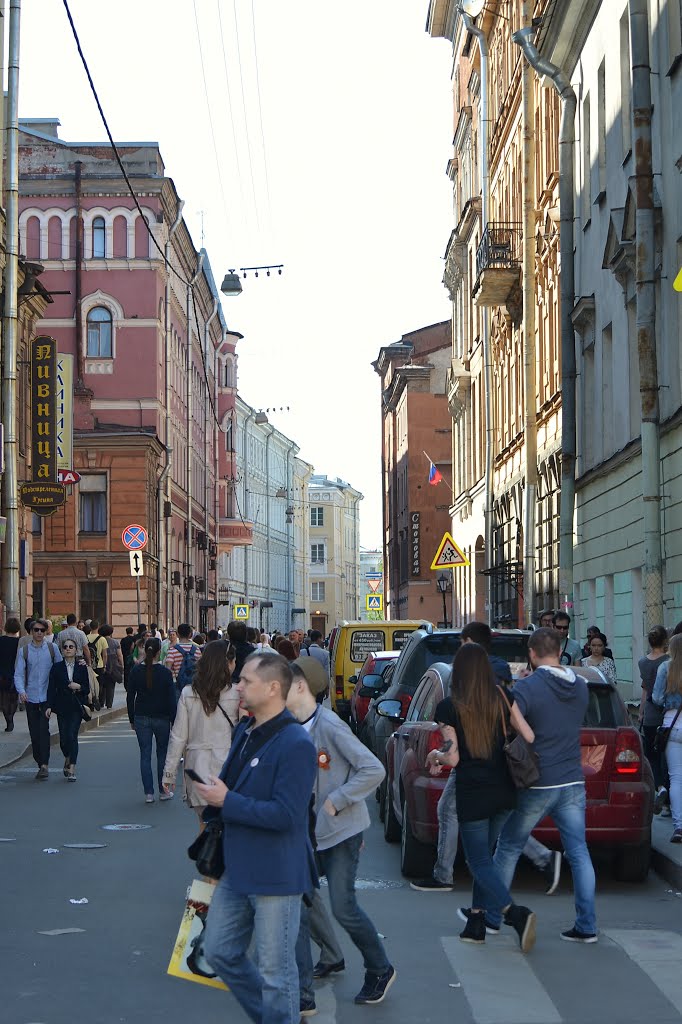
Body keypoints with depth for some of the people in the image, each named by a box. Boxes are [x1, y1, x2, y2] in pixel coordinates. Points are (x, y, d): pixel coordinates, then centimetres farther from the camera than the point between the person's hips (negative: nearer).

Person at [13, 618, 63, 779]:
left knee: (44, 730, -14)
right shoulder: (23, 651, 4)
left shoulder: (52, 649, 4)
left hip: (48, 697, -2)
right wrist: (21, 691, -17)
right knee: (34, 734, 5)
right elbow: (18, 674, -1)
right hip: (31, 697, 2)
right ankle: (40, 765, 15)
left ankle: (45, 764, -16)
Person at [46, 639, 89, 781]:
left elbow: (87, 689, 5)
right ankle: (67, 759, 31)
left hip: (76, 707, -1)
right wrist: (49, 706, -7)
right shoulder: (57, 667, 4)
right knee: (63, 737, 1)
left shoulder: (82, 667, 4)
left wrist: (79, 687, -16)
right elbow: (51, 688, 2)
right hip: (62, 707, 1)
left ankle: (72, 769, -8)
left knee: (72, 736, -11)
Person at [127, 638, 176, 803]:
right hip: (161, 718, -1)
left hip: (141, 718, 1)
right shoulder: (165, 672, -9)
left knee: (145, 755, 5)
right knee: (162, 754, 12)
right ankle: (163, 791, 16)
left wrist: (132, 719, 11)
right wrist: (173, 721, 0)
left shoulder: (136, 671, -3)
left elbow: (130, 696, 2)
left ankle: (148, 793, 2)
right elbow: (171, 699, -8)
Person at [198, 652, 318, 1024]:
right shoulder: (243, 732, 9)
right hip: (237, 869, 10)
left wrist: (227, 802, -21)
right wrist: (212, 795, 2)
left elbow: (286, 814, -26)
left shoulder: (295, 745, -21)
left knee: (275, 972, 2)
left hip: (275, 875, -9)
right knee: (220, 952, 18)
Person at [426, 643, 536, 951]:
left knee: (480, 862, 2)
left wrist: (434, 755, 11)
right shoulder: (503, 700, 0)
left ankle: (515, 912, -19)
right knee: (484, 855, 19)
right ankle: (476, 919, 20)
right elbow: (529, 738, -2)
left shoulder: (448, 708, -9)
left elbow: (453, 758, -9)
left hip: (472, 794, -4)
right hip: (504, 792, 4)